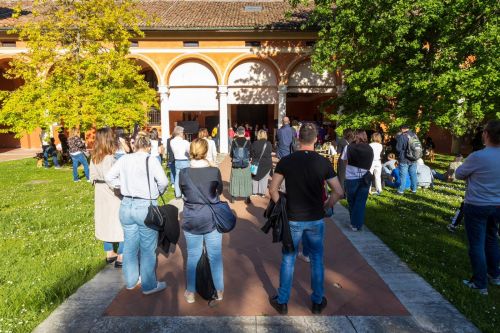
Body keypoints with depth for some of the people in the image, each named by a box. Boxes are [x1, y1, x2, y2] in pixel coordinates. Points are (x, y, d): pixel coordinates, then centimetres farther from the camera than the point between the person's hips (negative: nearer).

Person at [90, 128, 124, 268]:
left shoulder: (94, 158, 2)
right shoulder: (109, 159, -23)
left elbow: (92, 177, 9)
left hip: (101, 196, 8)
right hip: (113, 197, -8)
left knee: (106, 223, 18)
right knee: (122, 225, 4)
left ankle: (110, 254, 31)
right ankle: (121, 257, 9)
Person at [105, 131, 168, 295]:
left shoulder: (124, 159, 3)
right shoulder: (151, 160, -11)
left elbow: (109, 177, 7)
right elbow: (163, 181, -19)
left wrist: (122, 186, 12)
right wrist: (157, 193, -1)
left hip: (126, 205, 5)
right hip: (146, 207, -5)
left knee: (130, 245, 19)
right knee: (148, 248, 8)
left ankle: (131, 280, 36)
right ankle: (149, 285, 21)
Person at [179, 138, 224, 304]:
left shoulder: (183, 173, -9)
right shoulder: (214, 171, -12)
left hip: (191, 221, 1)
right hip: (212, 219, -1)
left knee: (192, 257, 15)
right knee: (215, 256, 13)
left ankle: (190, 292, 29)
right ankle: (219, 290, 28)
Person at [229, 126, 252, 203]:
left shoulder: (234, 142, -8)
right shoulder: (247, 142, -8)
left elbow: (231, 154, -1)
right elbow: (250, 154, -2)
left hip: (235, 165, 1)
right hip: (246, 165, 0)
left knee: (235, 180, 12)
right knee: (246, 180, 10)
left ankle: (233, 197, 18)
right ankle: (247, 198, 14)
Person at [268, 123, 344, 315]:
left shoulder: (286, 161, -8)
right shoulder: (323, 162, -8)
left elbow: (273, 189, -6)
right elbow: (338, 192, -7)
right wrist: (325, 207, 7)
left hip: (293, 219, 0)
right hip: (316, 220, 1)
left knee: (288, 259, 14)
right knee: (316, 260, 17)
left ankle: (282, 302, 26)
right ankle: (318, 302, 31)